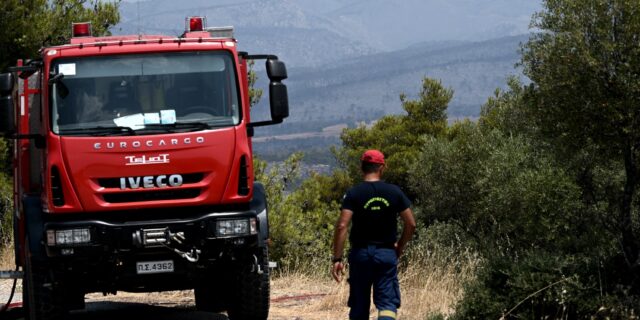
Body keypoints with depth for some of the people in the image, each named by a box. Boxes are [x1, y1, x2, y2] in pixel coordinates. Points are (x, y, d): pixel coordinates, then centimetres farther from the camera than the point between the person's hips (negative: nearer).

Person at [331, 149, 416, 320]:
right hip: (387, 254, 0)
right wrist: (400, 247, 16)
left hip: (360, 253, 0)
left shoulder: (354, 194, -6)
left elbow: (342, 226, -15)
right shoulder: (394, 192, 0)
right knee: (387, 303, -1)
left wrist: (337, 259, -12)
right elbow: (411, 224, 1)